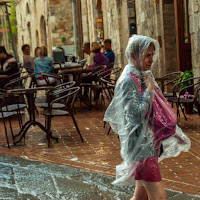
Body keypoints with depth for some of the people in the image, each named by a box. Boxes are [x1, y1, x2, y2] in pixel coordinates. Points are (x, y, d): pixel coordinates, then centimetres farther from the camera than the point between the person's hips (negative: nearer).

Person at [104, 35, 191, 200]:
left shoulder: (144, 76, 11)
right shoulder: (128, 81, -16)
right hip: (140, 144, -9)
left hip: (150, 142, 9)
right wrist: (149, 89, -17)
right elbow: (137, 114, -24)